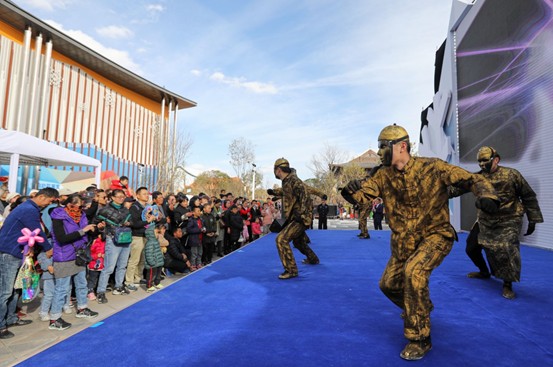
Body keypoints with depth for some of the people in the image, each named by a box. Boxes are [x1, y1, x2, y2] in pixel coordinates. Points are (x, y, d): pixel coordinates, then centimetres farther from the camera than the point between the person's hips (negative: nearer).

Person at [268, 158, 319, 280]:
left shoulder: (293, 180, -19)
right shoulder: (287, 181, 9)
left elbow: (304, 195, -29)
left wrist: (301, 213, -37)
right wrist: (274, 192, 30)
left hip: (300, 218, -10)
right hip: (295, 217, 10)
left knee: (281, 239, -21)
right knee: (298, 241, 28)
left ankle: (291, 270, -15)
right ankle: (313, 259, 51)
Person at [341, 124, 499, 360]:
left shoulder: (432, 168, -15)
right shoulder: (383, 176, -5)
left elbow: (473, 180, -12)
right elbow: (361, 194, -15)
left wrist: (486, 195, -34)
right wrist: (350, 191, -39)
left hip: (435, 235, -5)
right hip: (404, 241, 6)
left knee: (414, 271, -31)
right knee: (389, 285, 12)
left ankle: (419, 339, -11)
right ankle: (419, 309, 47)